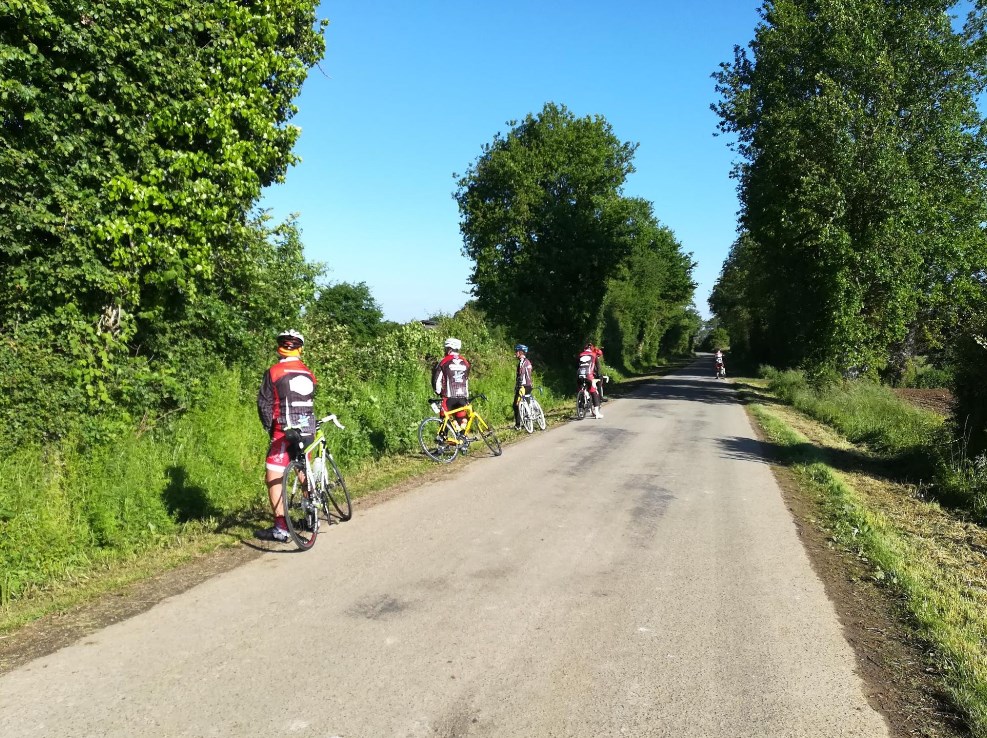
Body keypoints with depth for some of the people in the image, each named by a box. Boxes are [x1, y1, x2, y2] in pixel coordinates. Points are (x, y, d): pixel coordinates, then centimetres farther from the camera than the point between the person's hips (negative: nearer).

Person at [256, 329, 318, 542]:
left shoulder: (274, 372, -7)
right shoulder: (309, 374, 8)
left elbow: (264, 404, -7)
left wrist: (269, 427, 6)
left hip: (285, 432, -6)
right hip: (308, 431, 6)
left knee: (274, 478, -2)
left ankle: (281, 528, -6)